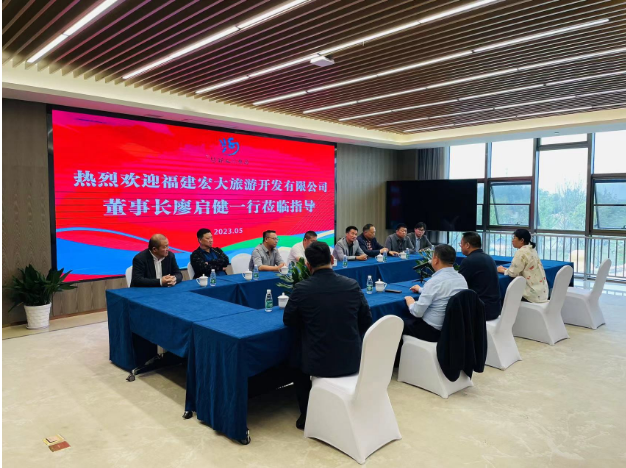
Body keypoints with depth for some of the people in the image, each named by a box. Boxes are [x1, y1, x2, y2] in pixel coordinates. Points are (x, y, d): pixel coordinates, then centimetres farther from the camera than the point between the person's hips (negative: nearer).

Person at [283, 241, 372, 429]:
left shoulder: (301, 288, -14)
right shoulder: (353, 285, -7)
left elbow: (288, 321, 1)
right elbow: (366, 321, 5)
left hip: (317, 362, -2)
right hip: (352, 359, 3)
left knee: (297, 364, 30)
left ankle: (307, 415, 32)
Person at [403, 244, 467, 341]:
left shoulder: (435, 281, -24)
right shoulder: (462, 279, 1)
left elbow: (417, 312, -21)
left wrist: (409, 301, 0)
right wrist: (421, 289, 32)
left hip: (432, 331, -8)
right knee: (411, 319, 27)